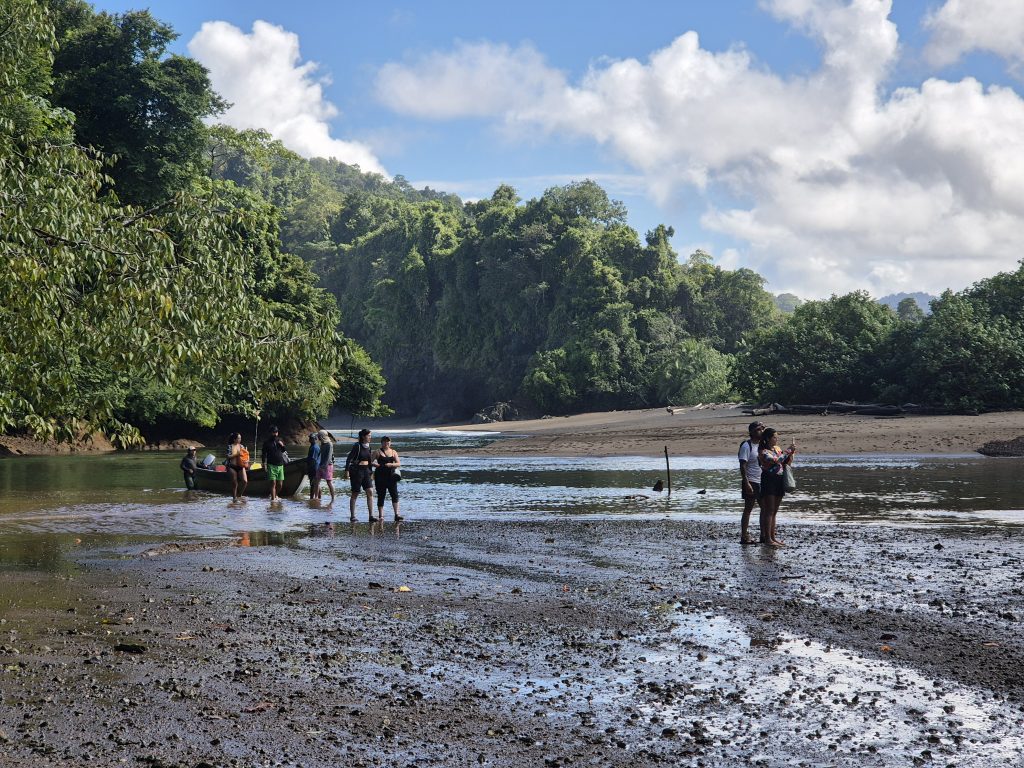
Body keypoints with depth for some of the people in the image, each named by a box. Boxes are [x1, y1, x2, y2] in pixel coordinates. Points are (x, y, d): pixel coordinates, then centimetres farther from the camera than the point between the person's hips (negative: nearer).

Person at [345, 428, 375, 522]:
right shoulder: (357, 446, -11)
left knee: (370, 492, -6)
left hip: (366, 471, 6)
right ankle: (352, 516, 13)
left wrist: (371, 472, 20)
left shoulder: (368, 447, 10)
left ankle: (371, 516, -7)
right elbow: (349, 458, -13)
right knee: (355, 494, 2)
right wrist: (347, 470, -21)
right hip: (356, 471, -6)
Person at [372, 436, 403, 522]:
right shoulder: (377, 452, 5)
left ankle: (397, 515, -12)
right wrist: (378, 465, -18)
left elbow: (399, 463, 5)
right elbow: (370, 462, 0)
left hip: (391, 476, 2)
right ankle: (380, 515, 10)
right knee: (381, 495, 1)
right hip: (380, 475, -2)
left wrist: (391, 465, -14)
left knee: (394, 494, -9)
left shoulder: (393, 452, 12)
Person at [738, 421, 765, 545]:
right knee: (748, 509, -4)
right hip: (751, 482, -8)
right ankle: (744, 537, 0)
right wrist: (746, 483, -23)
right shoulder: (746, 446, -11)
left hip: (762, 482, 8)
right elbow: (743, 466, -16)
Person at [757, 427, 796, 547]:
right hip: (769, 481, -8)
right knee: (769, 511, -8)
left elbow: (787, 463, 19)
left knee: (774, 511, 12)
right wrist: (789, 450, -19)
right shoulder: (763, 452, -12)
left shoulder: (777, 449, 11)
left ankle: (772, 536, 18)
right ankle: (767, 539, -8)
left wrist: (791, 453, 0)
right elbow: (776, 460, -26)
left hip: (779, 481, 8)